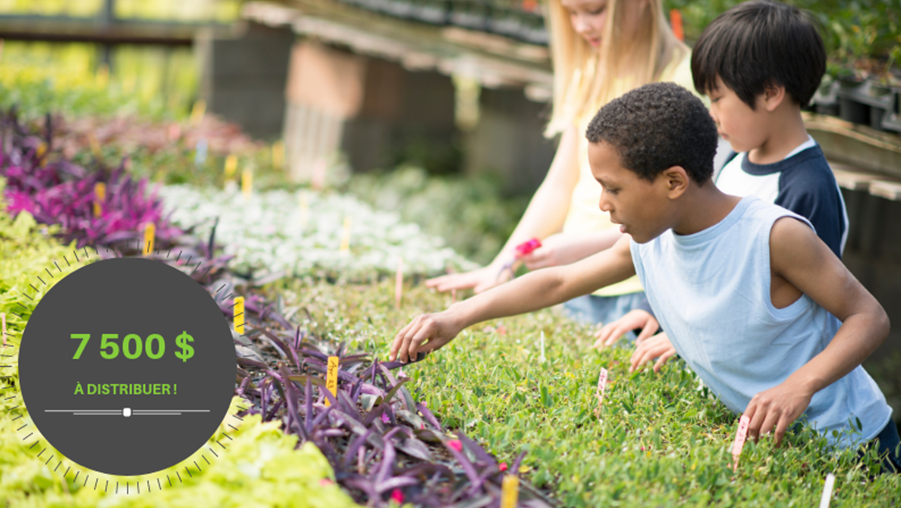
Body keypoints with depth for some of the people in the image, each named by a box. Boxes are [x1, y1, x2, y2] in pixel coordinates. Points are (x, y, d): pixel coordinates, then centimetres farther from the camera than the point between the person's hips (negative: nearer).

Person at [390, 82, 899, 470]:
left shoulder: (774, 235, -24)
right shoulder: (647, 245, -5)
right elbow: (561, 282, 7)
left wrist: (801, 385, -35)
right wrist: (457, 317, 2)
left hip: (848, 448, -6)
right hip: (762, 445, 6)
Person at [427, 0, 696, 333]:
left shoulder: (683, 77, -11)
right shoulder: (589, 75, 13)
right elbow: (559, 186, 12)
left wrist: (582, 247, -23)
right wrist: (503, 264, 2)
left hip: (640, 293, -6)